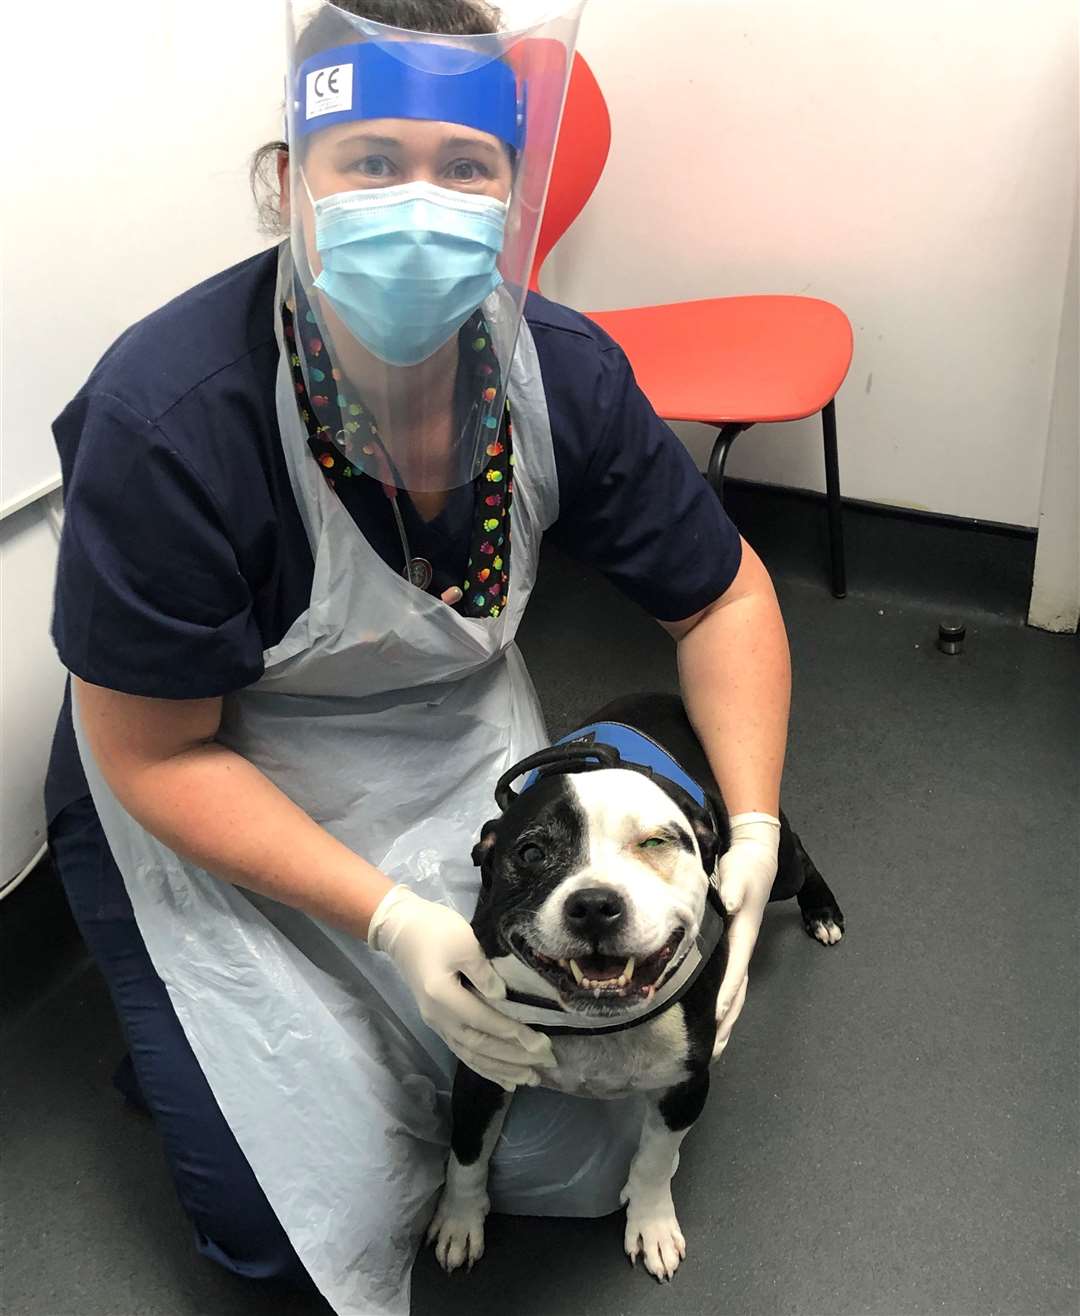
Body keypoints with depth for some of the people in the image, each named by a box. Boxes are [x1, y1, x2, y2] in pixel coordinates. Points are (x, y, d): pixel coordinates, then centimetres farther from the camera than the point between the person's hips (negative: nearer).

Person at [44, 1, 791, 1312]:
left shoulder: (562, 373, -16)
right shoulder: (167, 425, -30)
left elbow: (723, 595, -3)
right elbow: (157, 757, -20)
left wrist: (752, 836, -14)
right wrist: (388, 919, -26)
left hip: (459, 752, 4)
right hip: (214, 805, -3)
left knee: (575, 1158, 5)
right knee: (303, 1211, -5)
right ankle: (187, 1043, 24)